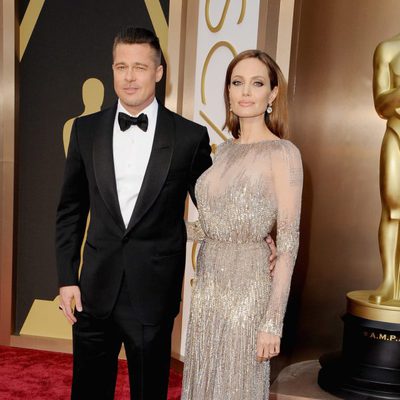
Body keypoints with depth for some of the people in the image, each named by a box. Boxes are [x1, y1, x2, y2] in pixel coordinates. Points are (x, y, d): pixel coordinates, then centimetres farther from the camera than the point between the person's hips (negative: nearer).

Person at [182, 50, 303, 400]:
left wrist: (273, 321, -15)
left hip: (248, 283, -6)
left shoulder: (283, 153, -10)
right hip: (208, 282, 6)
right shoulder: (224, 150, 10)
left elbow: (288, 242, -13)